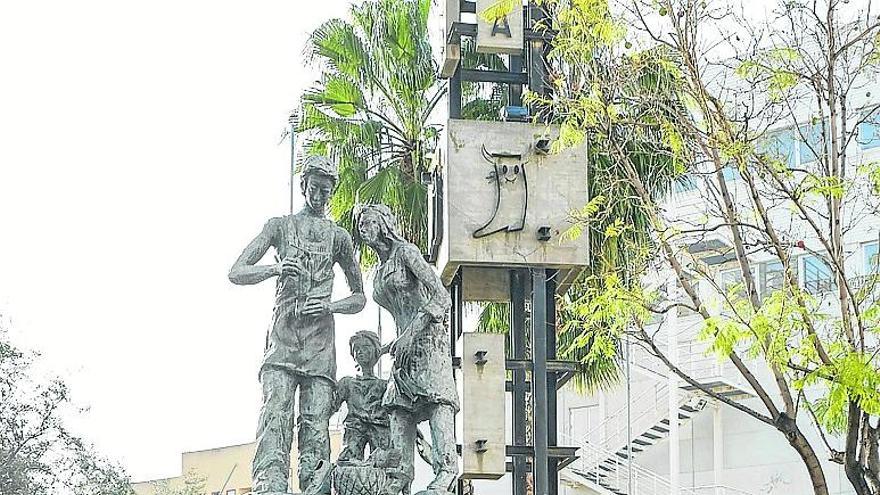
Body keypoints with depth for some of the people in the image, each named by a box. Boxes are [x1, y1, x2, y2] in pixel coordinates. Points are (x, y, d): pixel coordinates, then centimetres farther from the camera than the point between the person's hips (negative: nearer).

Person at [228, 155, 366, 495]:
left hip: (321, 337, 2)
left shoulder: (339, 237, 19)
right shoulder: (280, 225, 15)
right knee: (275, 412, -20)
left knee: (316, 420, -8)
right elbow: (236, 273, 7)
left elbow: (359, 298, 22)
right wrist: (275, 269, -13)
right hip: (284, 330, -2)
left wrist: (330, 306, 0)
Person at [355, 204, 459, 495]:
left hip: (427, 339, -8)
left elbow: (441, 298, -11)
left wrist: (410, 335, -17)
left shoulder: (405, 252, -1)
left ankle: (446, 469, -32)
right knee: (400, 408, -6)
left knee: (437, 397, -22)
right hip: (404, 345, 8)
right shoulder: (379, 273, 22)